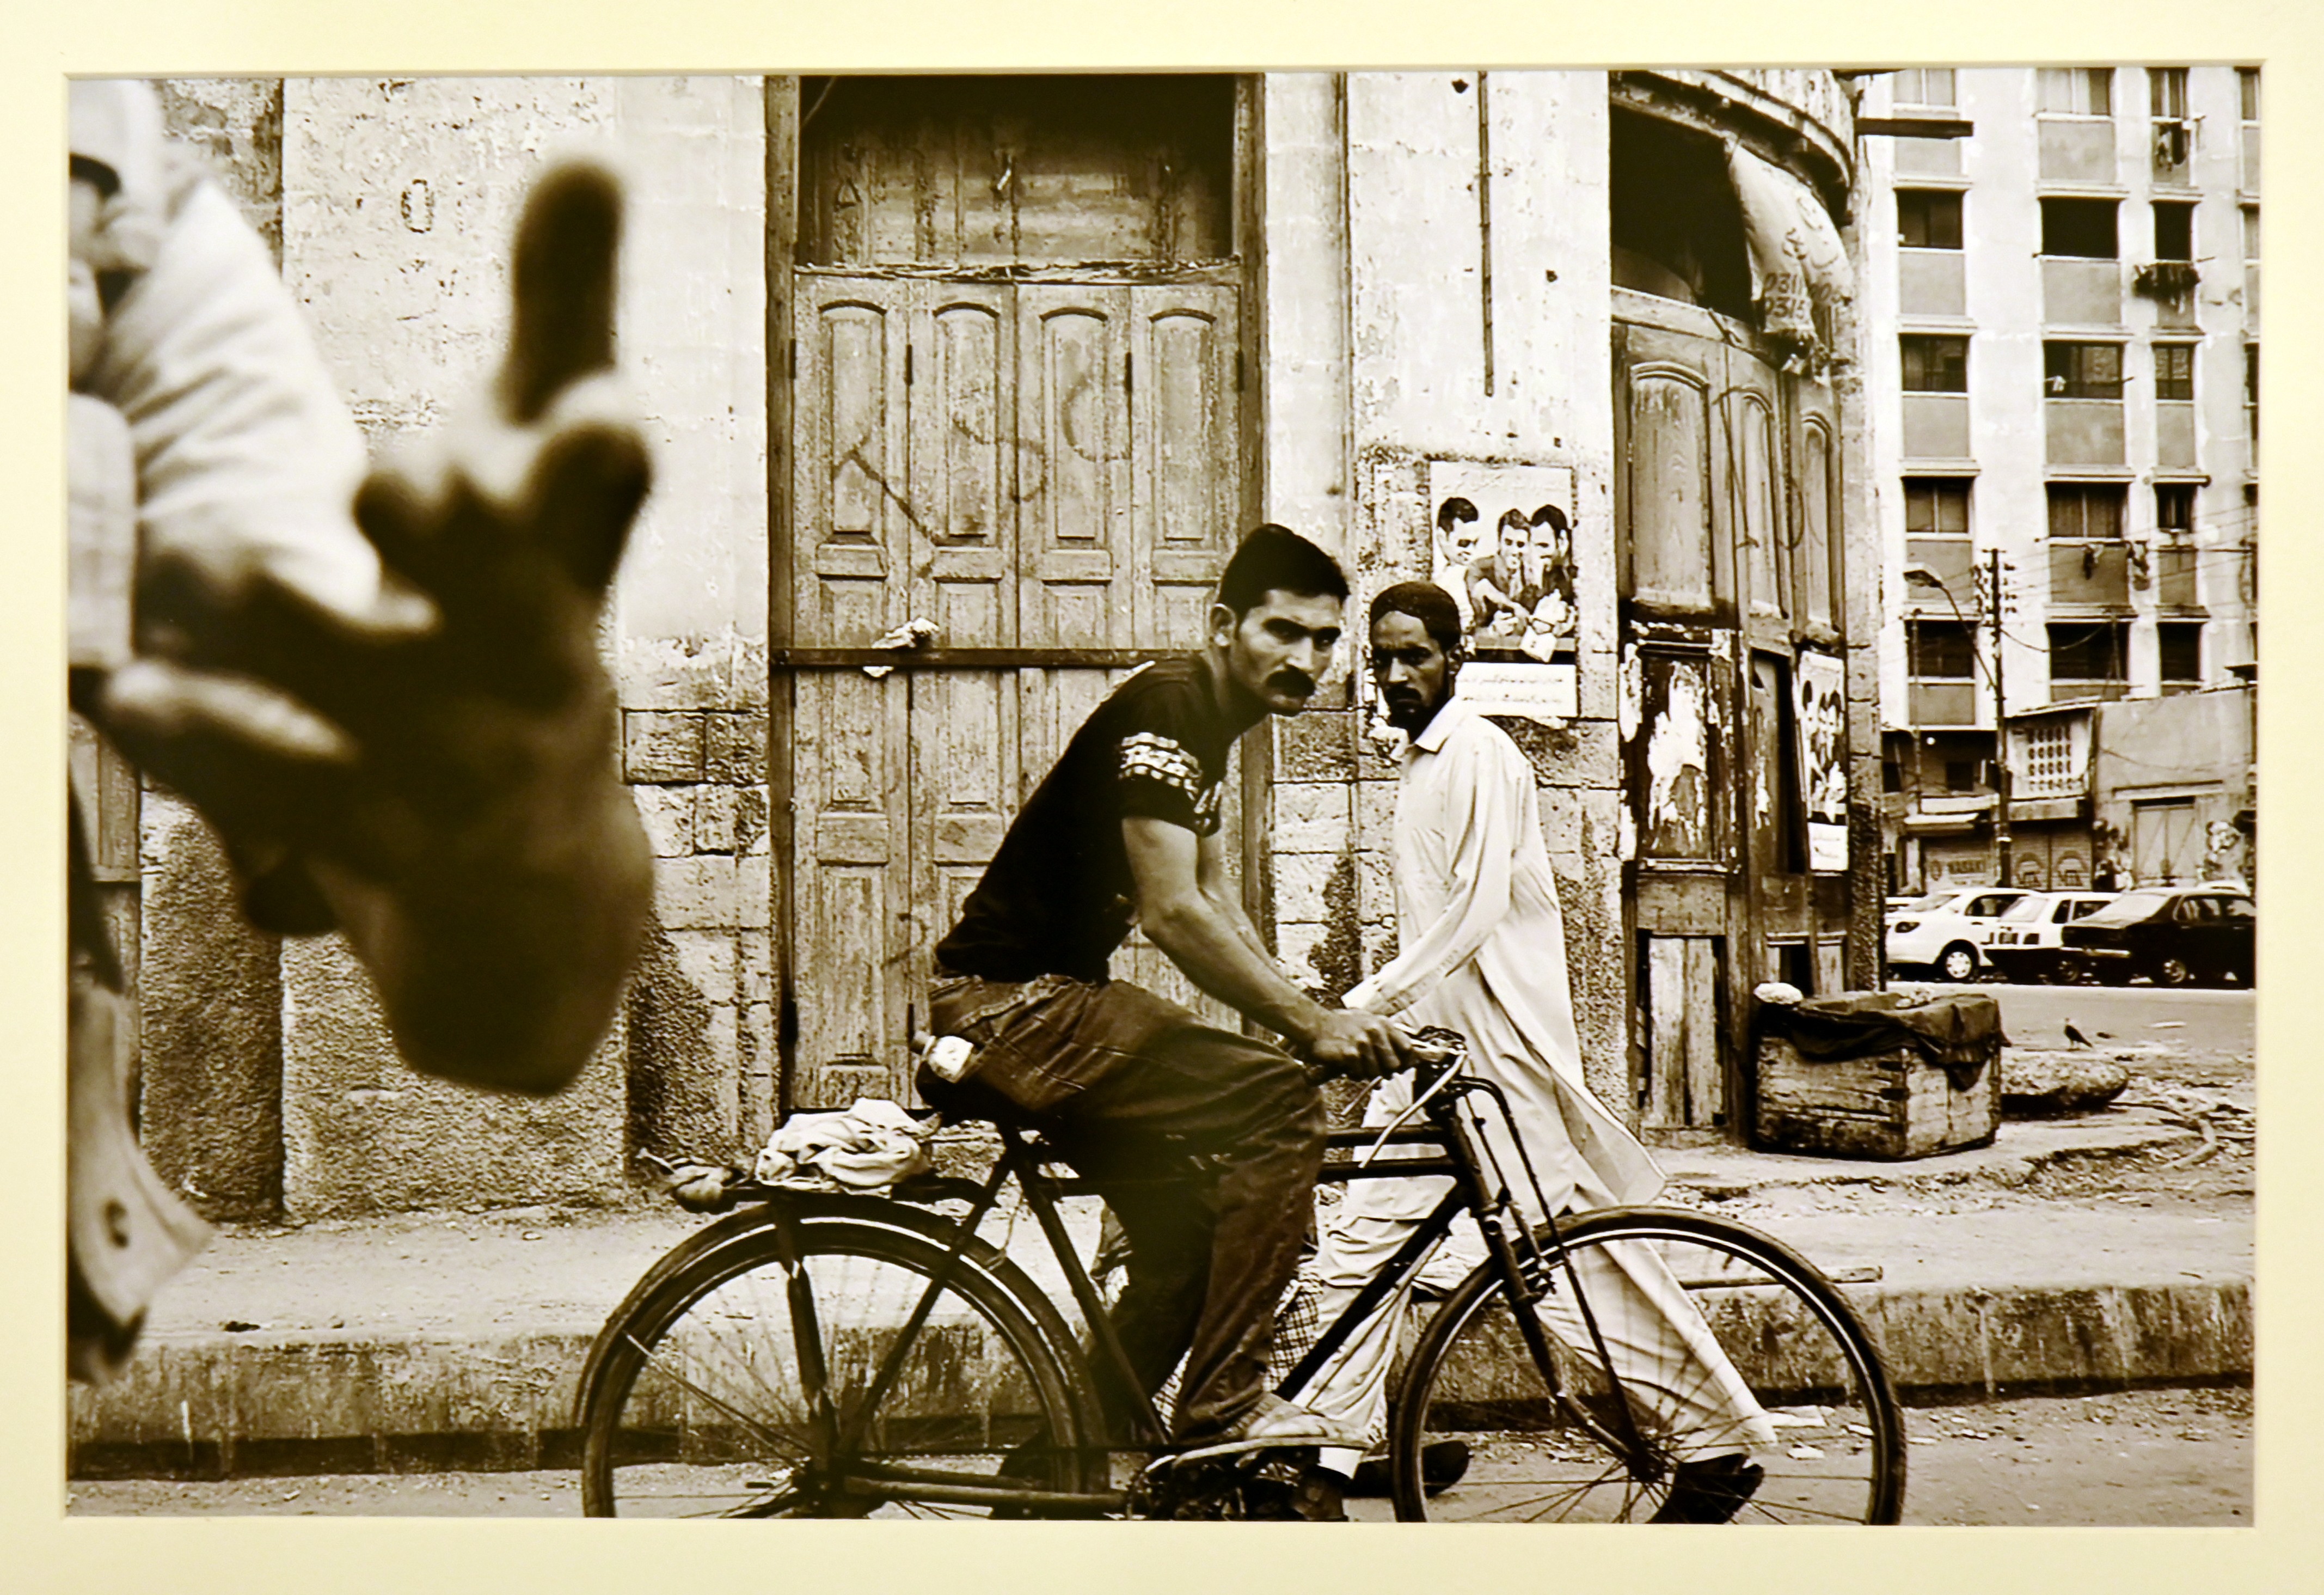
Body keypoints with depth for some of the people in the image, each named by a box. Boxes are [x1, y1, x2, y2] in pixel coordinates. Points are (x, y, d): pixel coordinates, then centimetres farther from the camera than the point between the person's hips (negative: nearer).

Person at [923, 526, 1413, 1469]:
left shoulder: (1208, 722, 15)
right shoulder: (1164, 712, -16)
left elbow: (1216, 909, 18)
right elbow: (1173, 915, -24)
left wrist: (1310, 1017, 7)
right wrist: (1312, 1025, -20)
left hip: (1046, 1002, 11)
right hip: (1010, 1006, -11)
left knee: (1190, 1234, 16)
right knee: (1275, 1100, -20)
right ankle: (1223, 1404, -14)